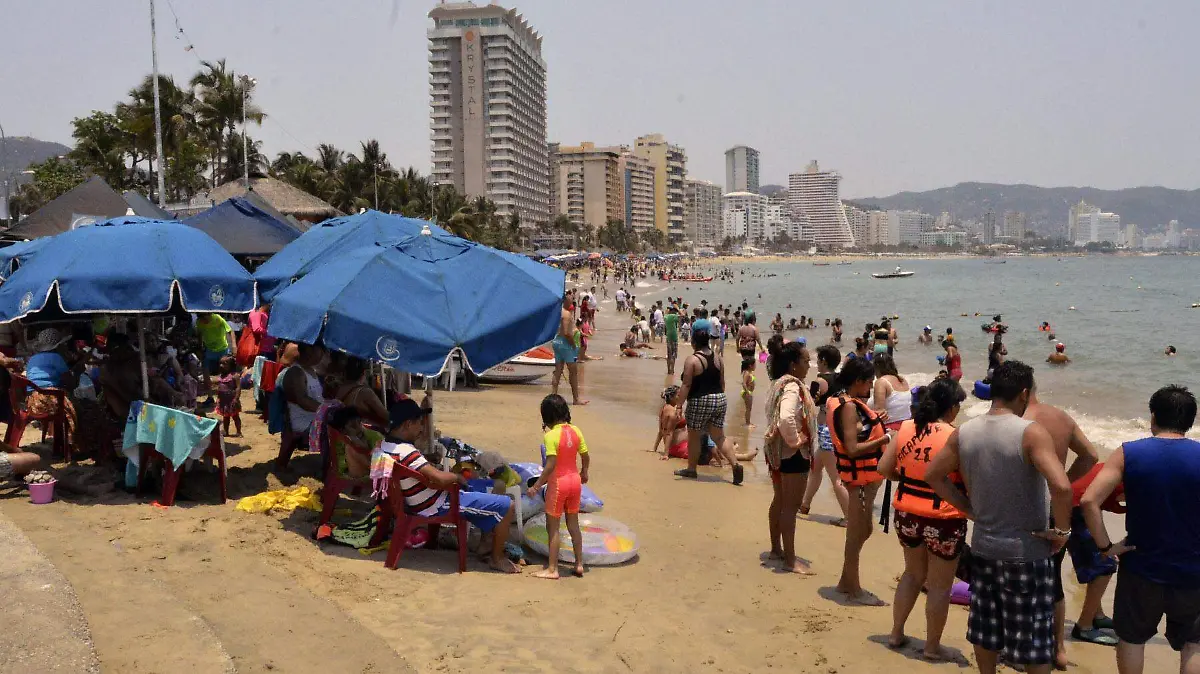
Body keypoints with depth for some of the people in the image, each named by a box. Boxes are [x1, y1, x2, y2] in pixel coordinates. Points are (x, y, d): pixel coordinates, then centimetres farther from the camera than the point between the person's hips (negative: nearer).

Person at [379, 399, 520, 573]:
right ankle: (497, 558, 8)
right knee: (507, 506, -10)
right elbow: (439, 479, -35)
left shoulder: (385, 444, 0)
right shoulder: (405, 452, -30)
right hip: (438, 507, -10)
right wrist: (457, 477, -14)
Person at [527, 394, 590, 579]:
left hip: (558, 483, -6)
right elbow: (586, 457, 4)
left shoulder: (551, 435, -20)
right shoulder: (575, 431, -2)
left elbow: (550, 465, -24)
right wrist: (583, 472, 24)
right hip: (574, 481, 6)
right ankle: (579, 564, 25)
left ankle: (552, 569, 12)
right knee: (573, 524, 18)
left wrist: (537, 486, -17)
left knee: (553, 527, 6)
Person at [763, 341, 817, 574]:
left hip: (778, 450, 10)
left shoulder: (780, 384, 9)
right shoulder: (793, 387, -22)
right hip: (793, 454, -10)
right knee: (791, 506, -3)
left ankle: (776, 549, 30)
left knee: (779, 501, 19)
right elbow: (786, 418, -38)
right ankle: (790, 559, 3)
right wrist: (795, 440, -23)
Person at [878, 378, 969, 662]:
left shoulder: (906, 428, -2)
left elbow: (884, 468, 2)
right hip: (943, 520, -5)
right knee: (940, 585, 12)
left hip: (907, 514, 5)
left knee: (913, 574, 25)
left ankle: (896, 633, 32)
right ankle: (932, 647, 23)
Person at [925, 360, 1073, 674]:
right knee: (1034, 637, 9)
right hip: (1026, 551, -5)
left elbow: (933, 475, 9)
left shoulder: (964, 432, -2)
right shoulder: (1032, 432, -20)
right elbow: (1061, 487, -32)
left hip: (983, 547, 5)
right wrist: (1062, 530, -16)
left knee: (986, 629, 20)